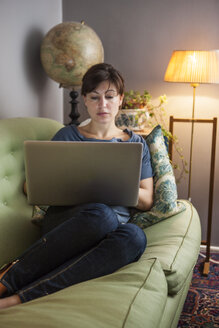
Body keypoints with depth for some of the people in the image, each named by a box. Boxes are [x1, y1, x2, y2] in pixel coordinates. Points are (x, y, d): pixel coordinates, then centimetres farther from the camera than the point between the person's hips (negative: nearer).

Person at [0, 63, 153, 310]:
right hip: (64, 221, -2)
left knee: (135, 236, -37)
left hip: (114, 227, 2)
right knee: (101, 214, -39)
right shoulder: (67, 136, 17)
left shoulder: (136, 143, 21)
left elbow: (147, 201, 16)